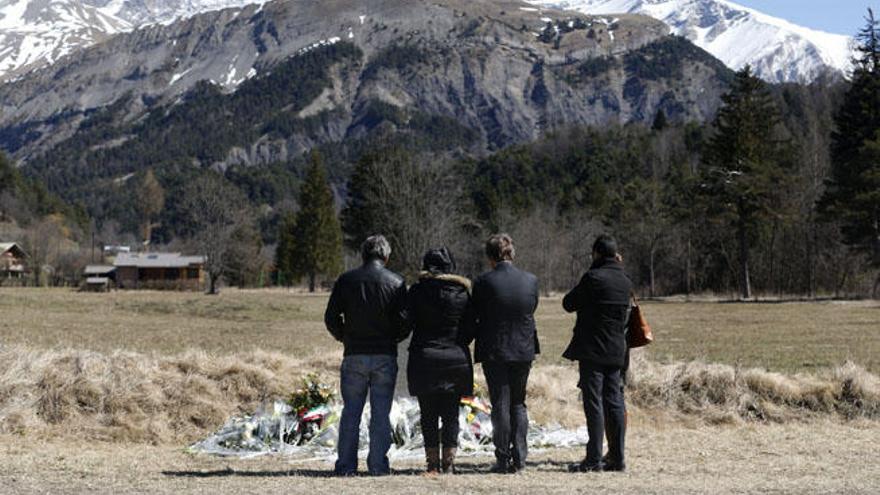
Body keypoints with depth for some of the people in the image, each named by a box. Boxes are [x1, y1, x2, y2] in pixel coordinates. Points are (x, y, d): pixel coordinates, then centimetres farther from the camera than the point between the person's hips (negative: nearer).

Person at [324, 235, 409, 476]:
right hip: (385, 356, -1)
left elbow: (331, 317, 0)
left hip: (354, 355, 1)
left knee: (351, 411, 7)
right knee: (381, 413, 4)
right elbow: (404, 322, -6)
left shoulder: (346, 280, 2)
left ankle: (346, 465, 5)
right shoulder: (396, 282, -1)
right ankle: (378, 464, 3)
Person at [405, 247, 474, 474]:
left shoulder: (417, 291, -5)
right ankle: (449, 461, 6)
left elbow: (408, 321, -3)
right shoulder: (462, 291, 0)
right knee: (451, 414, 8)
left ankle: (432, 462, 5)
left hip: (424, 358, -1)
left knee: (428, 415, 5)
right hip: (456, 358, 1)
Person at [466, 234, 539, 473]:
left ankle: (503, 460, 5)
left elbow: (474, 318, -4)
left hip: (494, 351, -3)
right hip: (524, 350, 3)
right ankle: (519, 457, 10)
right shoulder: (531, 280, -3)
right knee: (518, 404, 15)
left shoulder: (483, 282, -12)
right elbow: (532, 311, 8)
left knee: (500, 405, 5)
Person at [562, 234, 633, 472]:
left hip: (592, 350, -6)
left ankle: (594, 458, -6)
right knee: (614, 403, 9)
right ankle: (617, 458, 11)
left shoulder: (593, 278, -13)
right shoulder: (625, 281, 8)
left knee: (594, 403, -5)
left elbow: (569, 304, -4)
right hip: (616, 350, 6)